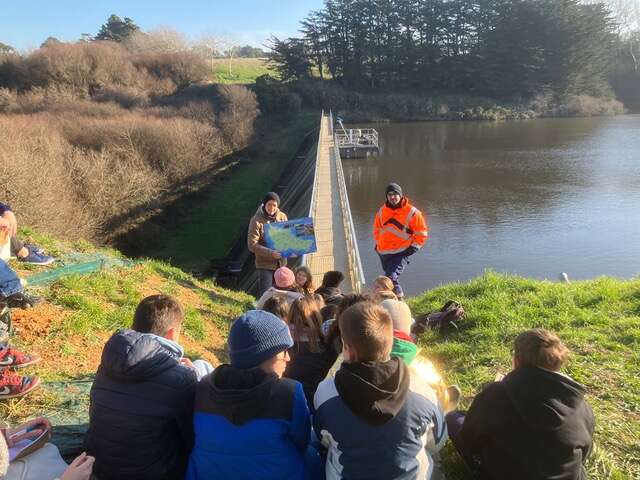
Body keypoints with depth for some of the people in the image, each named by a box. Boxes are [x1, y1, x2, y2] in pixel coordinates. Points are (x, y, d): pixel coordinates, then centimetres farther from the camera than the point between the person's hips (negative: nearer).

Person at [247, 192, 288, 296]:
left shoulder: (282, 217, 2)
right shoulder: (256, 220, -12)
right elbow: (252, 245, -16)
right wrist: (270, 253, -26)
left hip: (281, 263, 5)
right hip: (264, 264, -5)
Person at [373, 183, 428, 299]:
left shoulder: (412, 212, -7)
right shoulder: (382, 211, 6)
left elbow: (422, 233, -1)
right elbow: (377, 229, 23)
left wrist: (413, 247, -8)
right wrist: (378, 244, 15)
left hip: (401, 253, -6)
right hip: (383, 253, 6)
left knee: (391, 278, -20)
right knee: (389, 279, 14)